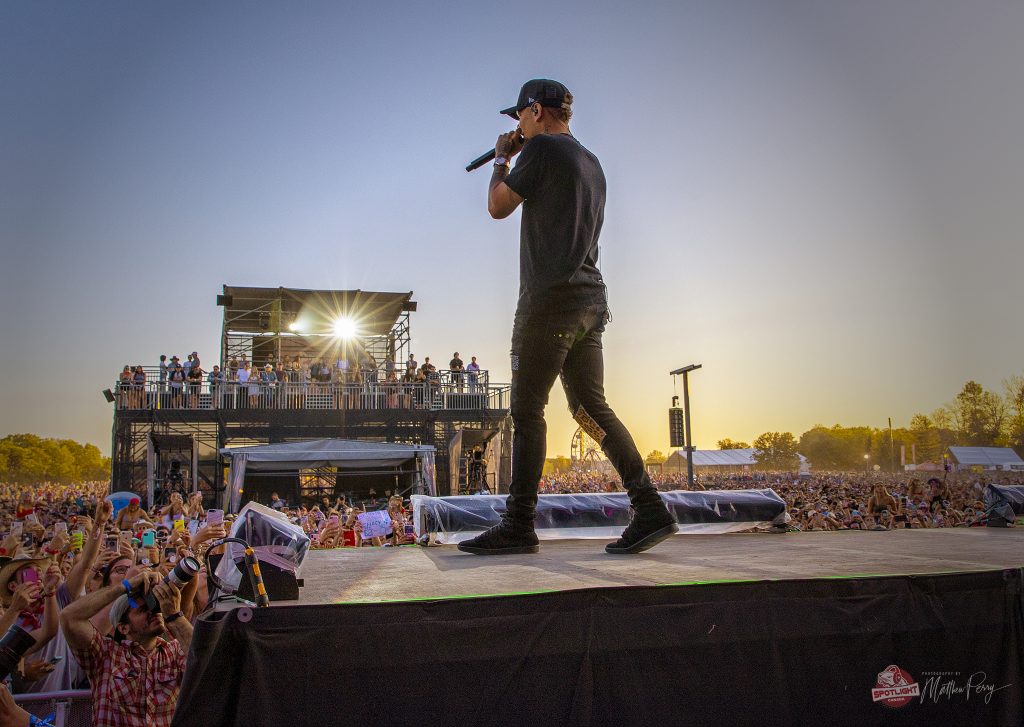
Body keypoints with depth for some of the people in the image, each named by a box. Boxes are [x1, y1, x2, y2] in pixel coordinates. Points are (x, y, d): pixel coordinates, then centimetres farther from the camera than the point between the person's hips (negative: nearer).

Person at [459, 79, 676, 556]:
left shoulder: (542, 149, -4)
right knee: (591, 408, 7)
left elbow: (498, 207, 0)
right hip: (589, 301, 8)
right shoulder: (591, 162, 22)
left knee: (527, 411, -5)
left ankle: (518, 526, -2)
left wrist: (501, 161, 17)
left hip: (549, 298, -8)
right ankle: (650, 509, 3)